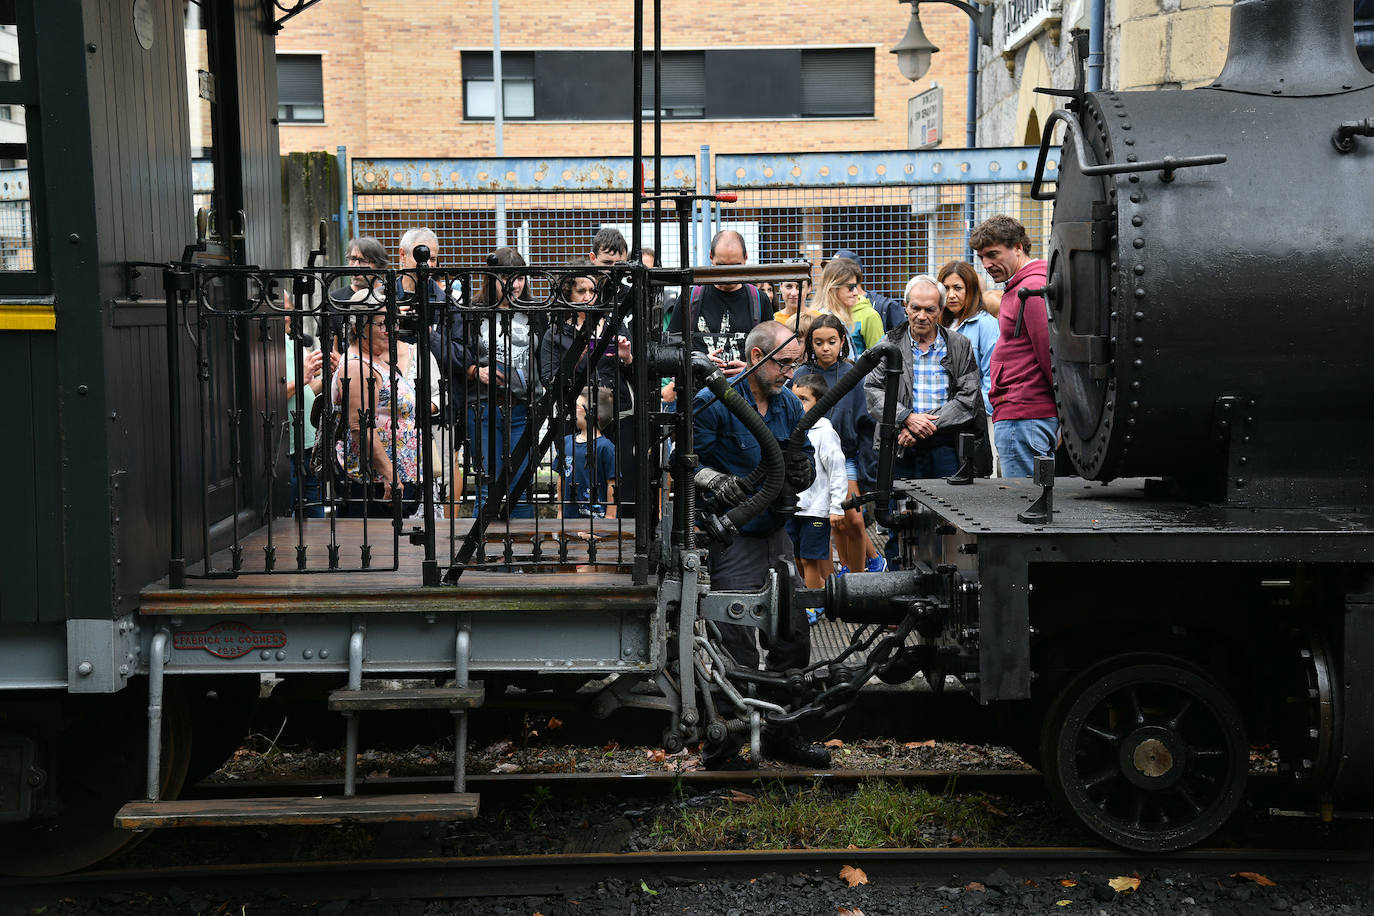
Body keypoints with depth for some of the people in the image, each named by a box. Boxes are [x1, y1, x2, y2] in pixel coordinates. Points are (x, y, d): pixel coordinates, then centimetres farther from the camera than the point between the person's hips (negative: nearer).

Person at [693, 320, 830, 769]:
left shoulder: (789, 404, 10)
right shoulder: (713, 403, -12)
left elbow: (805, 456, 20)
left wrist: (800, 471, -3)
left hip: (776, 534, 7)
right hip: (733, 540, -7)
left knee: (793, 636, 12)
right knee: (738, 649, -7)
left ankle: (782, 733, 28)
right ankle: (724, 746, 6)